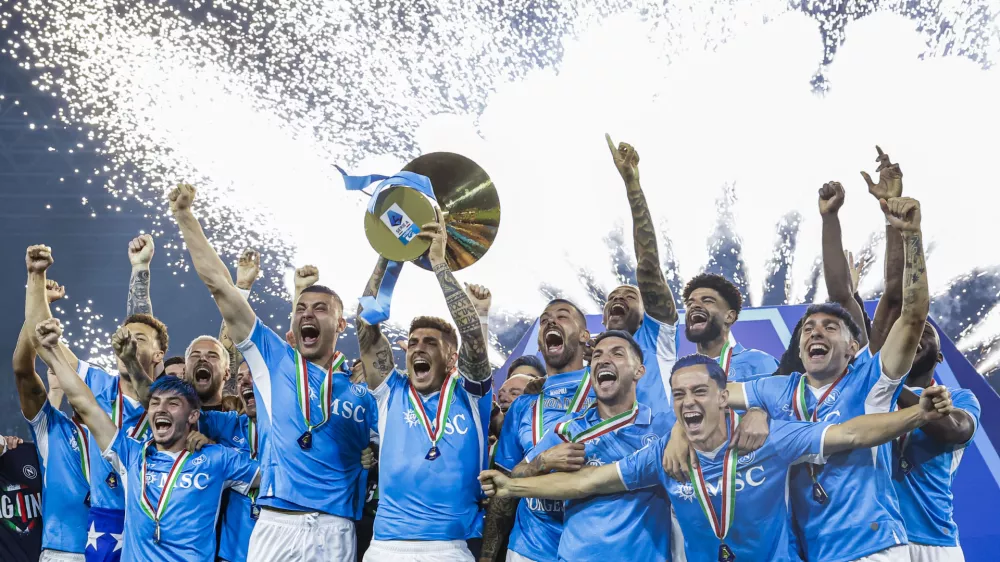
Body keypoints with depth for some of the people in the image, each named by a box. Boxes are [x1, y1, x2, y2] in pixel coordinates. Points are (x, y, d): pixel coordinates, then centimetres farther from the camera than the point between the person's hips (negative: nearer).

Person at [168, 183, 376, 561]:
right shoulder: (273, 359, 8)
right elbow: (219, 285, 6)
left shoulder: (361, 388, 8)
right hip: (275, 525, 0)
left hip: (333, 531, 0)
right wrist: (185, 217, 4)